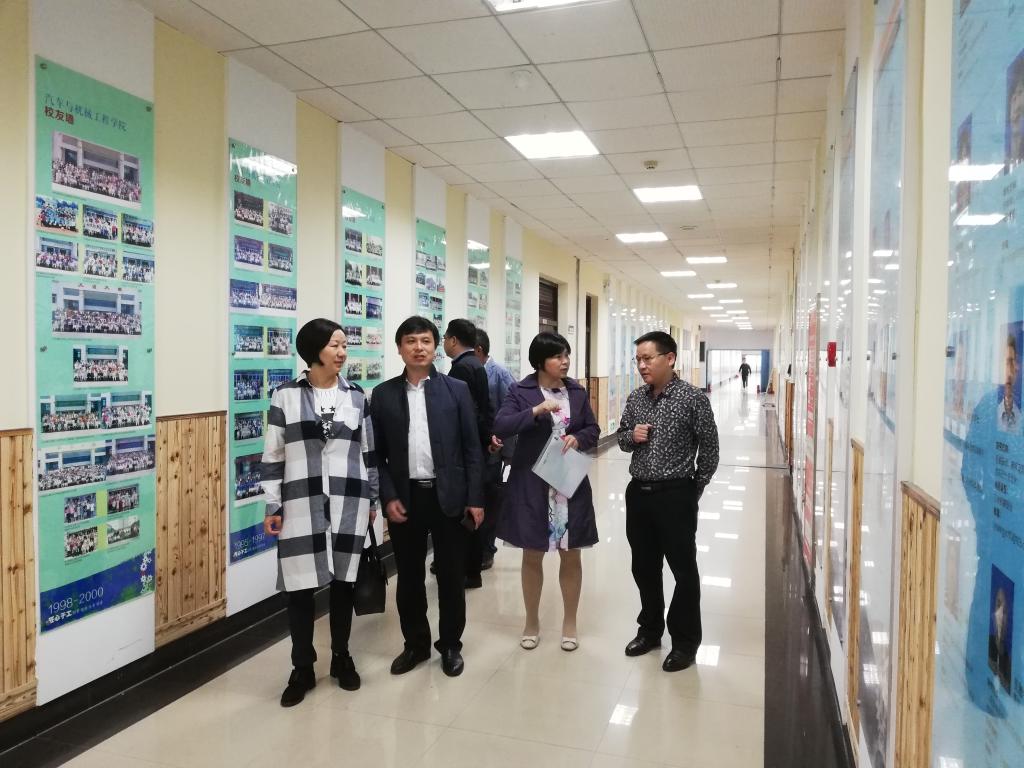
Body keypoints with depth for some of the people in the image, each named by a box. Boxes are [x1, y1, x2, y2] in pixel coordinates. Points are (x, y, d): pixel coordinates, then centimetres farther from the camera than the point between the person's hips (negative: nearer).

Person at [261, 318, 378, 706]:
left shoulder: (356, 396, 5)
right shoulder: (286, 395, -1)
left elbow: (369, 453, 10)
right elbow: (273, 455, 1)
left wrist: (373, 500, 9)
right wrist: (272, 506, -1)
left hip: (349, 503, 2)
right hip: (301, 505, -2)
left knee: (343, 581, 11)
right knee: (300, 586, 2)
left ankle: (341, 657, 30)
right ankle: (302, 670, 20)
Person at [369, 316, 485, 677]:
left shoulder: (457, 390, 1)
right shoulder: (383, 394, 3)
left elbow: (472, 449, 0)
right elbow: (377, 453, 3)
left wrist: (475, 499, -4)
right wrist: (388, 497, -6)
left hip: (449, 496, -1)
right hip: (405, 498, 1)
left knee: (451, 576, 9)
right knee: (409, 577, 11)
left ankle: (451, 644, 26)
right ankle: (415, 643, 29)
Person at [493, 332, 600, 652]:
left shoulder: (577, 391, 5)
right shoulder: (520, 392, -6)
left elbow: (593, 429, 12)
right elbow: (500, 427, -17)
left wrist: (578, 438, -10)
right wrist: (536, 411, -27)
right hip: (531, 484, -3)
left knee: (571, 554, 11)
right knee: (532, 555, 10)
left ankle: (569, 623, 28)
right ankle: (532, 622, 28)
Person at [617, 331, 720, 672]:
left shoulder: (693, 398, -10)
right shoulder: (635, 398, 5)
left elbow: (709, 449, -4)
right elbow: (621, 438, 16)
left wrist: (693, 490, 1)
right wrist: (631, 436, -7)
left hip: (675, 495, -5)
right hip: (638, 493, 5)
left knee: (683, 569, 6)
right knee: (644, 567, 15)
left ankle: (685, 641, 21)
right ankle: (650, 629, 34)